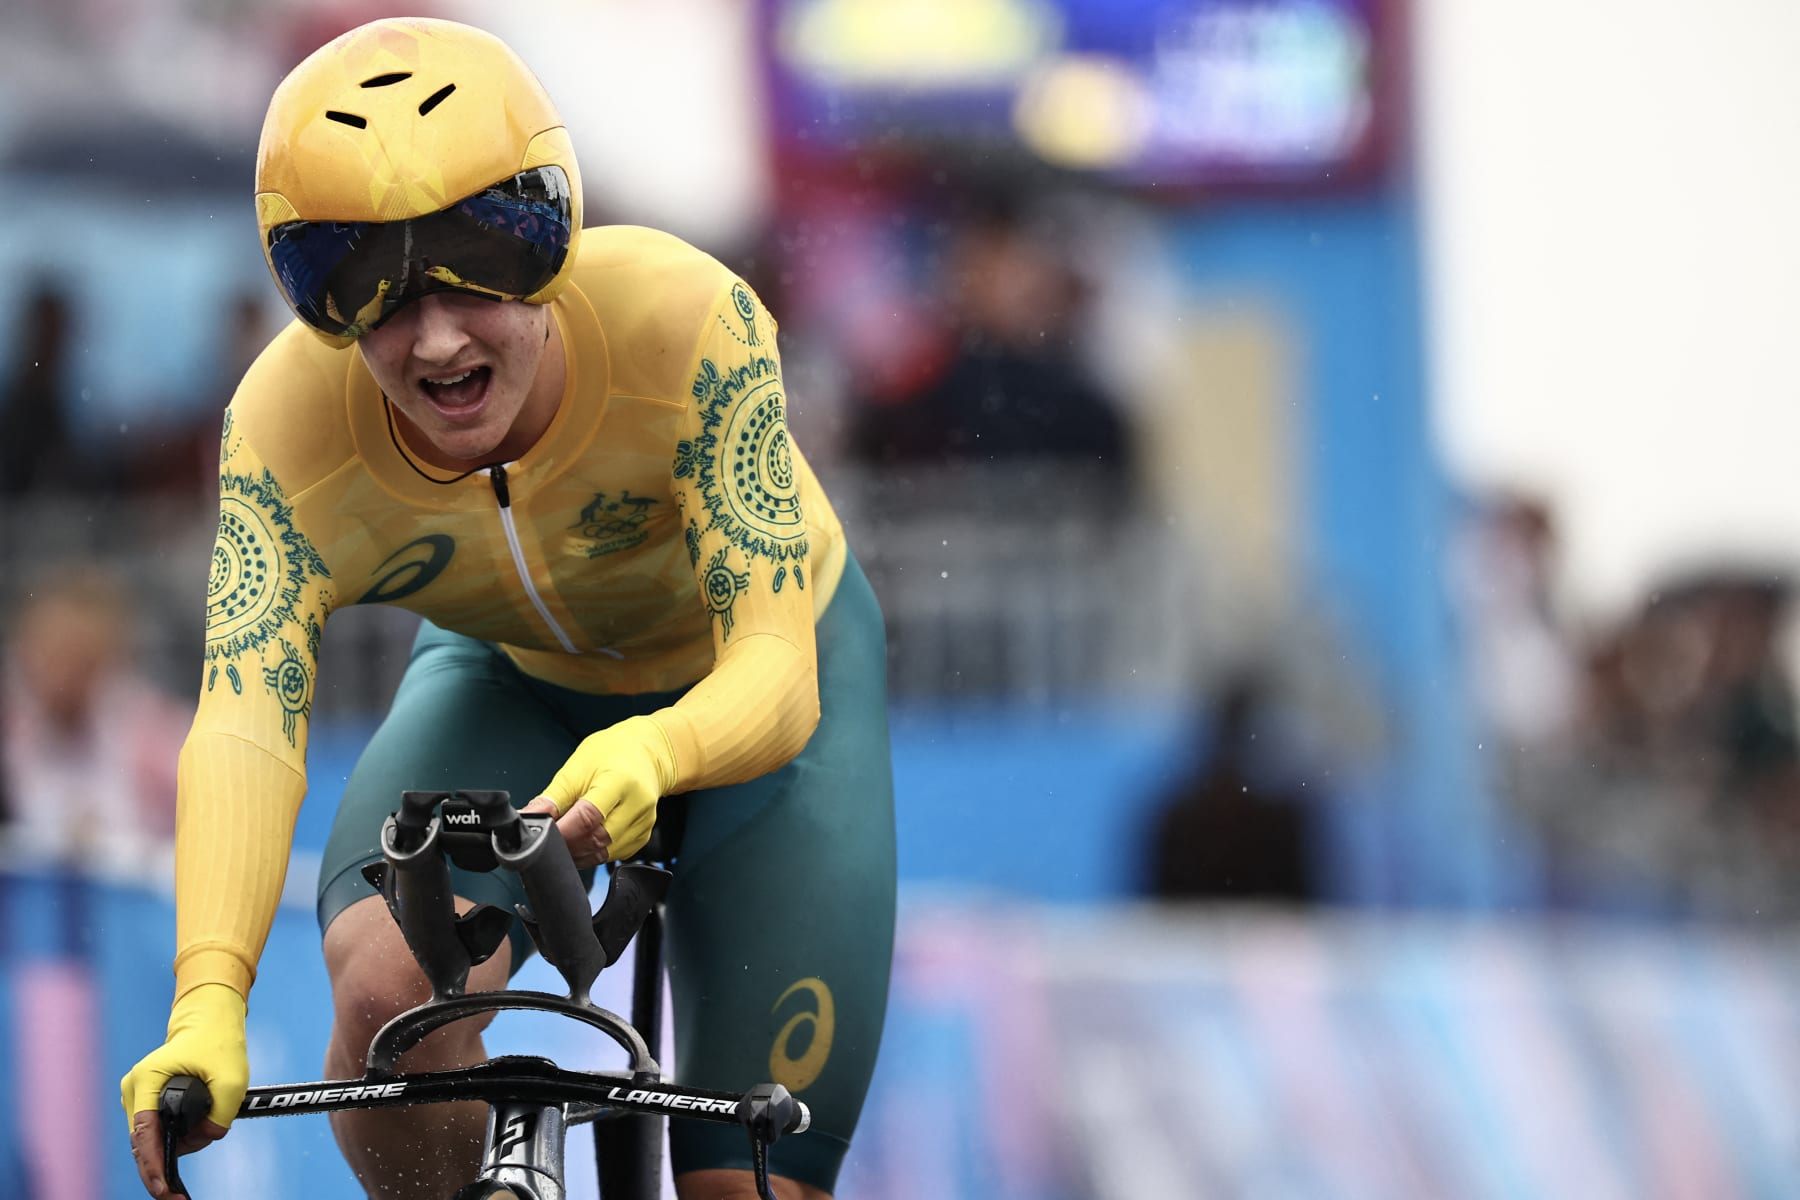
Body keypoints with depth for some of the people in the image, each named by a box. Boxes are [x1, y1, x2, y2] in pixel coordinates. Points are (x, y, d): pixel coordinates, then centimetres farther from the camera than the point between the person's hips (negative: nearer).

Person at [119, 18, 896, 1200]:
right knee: (389, 984, -29)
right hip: (513, 689, 1)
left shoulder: (688, 323, -37)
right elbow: (245, 718, -44)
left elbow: (774, 680, -42)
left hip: (754, 692, -1)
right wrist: (208, 1005, -61)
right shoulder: (289, 425, -32)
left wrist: (649, 754, -66)